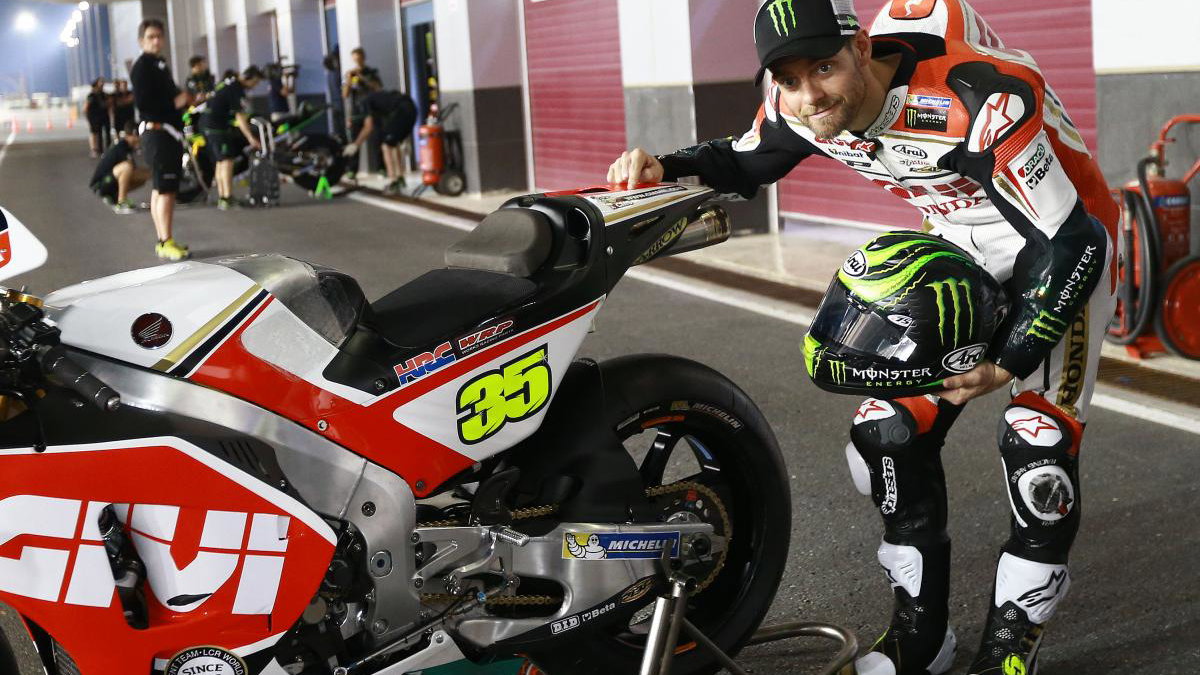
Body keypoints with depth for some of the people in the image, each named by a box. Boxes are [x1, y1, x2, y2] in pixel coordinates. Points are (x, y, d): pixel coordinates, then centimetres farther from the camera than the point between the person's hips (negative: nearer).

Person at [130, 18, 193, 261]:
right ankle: (166, 243, -13)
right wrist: (175, 102, -18)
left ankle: (162, 241, 18)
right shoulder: (142, 66, -10)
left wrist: (183, 97, 5)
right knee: (166, 189, -12)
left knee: (160, 189, 13)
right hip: (157, 133, -10)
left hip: (167, 133, 10)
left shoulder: (159, 64, 20)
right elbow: (142, 103, -20)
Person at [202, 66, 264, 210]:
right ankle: (227, 198, -22)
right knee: (227, 161, -15)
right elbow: (240, 117, -22)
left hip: (208, 126, 11)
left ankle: (221, 198, 19)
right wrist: (251, 138, -24)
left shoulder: (230, 83, 15)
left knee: (220, 162, 14)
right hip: (218, 128, -11)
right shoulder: (236, 90, -16)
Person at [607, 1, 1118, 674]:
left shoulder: (976, 103, -37)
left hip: (1064, 241, -6)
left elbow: (1071, 242, -30)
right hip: (960, 242, 6)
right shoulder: (803, 106, -17)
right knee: (891, 428, -2)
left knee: (1037, 443, -17)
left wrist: (1008, 363, -28)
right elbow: (742, 164, 5)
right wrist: (661, 169, -15)